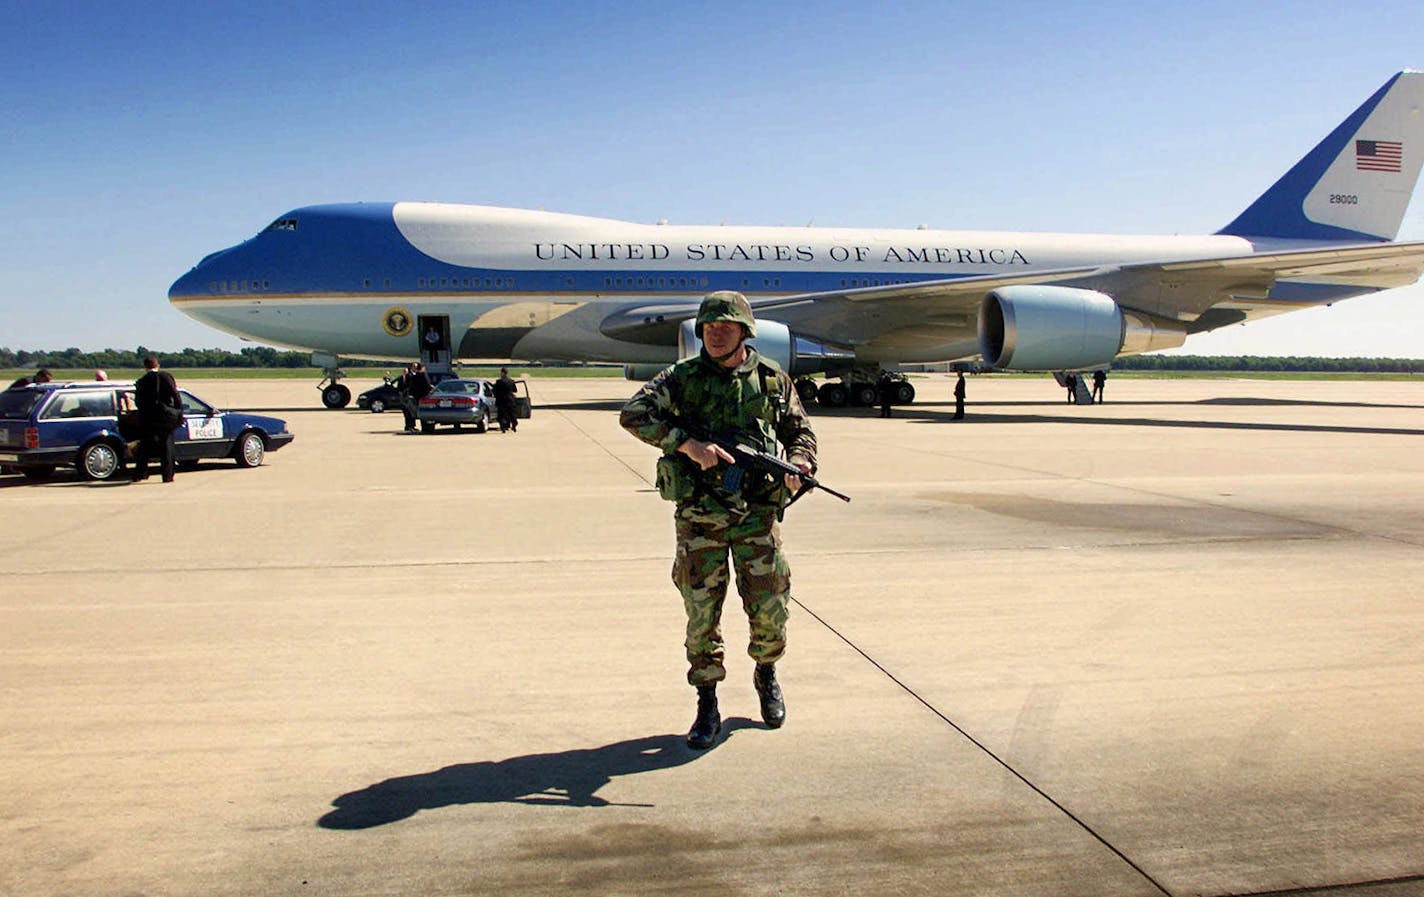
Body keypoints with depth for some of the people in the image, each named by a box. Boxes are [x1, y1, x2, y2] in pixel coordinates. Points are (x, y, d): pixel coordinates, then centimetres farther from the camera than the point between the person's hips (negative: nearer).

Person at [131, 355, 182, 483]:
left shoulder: (141, 382, 1)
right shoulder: (166, 377, -3)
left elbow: (137, 402, 3)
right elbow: (176, 397, -6)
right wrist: (179, 414, -1)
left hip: (147, 420, 1)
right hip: (166, 418, -1)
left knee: (144, 448, 13)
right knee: (166, 446, 6)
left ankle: (139, 474, 17)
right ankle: (167, 475, 3)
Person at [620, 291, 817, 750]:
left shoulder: (772, 379, 7)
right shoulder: (683, 377, 2)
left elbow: (800, 431, 16)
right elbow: (634, 413, -10)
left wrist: (799, 463, -6)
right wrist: (687, 443, -21)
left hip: (757, 511, 1)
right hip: (699, 515, -1)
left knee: (770, 607, 4)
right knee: (701, 612, 3)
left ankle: (766, 676, 34)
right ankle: (707, 707, 17)